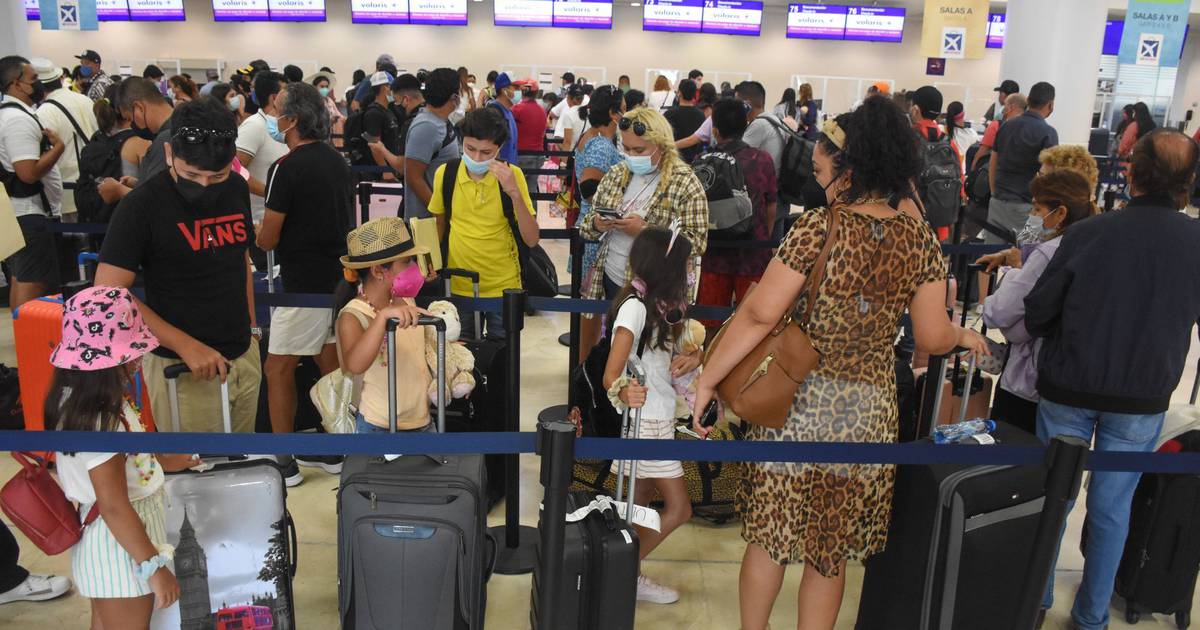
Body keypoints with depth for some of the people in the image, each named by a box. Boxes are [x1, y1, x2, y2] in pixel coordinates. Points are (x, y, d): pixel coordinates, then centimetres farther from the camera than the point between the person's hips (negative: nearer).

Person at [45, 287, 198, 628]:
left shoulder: (73, 398, -3)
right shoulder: (103, 423, -32)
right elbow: (114, 507, -28)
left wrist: (162, 462, 22)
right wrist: (154, 566, -22)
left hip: (98, 538, 10)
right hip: (121, 544, -10)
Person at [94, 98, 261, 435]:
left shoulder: (237, 189, 3)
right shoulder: (142, 204, -13)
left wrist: (252, 327, 13)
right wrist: (186, 345, -20)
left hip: (245, 356, 5)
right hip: (181, 368, -5)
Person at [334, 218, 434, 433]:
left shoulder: (406, 302, 4)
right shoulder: (353, 316, -16)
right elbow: (354, 365, -38)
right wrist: (383, 317, -46)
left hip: (423, 422, 7)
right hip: (378, 427, -7)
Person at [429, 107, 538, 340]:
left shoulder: (512, 175, -11)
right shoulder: (445, 174, -7)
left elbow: (531, 240, -16)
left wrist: (514, 192, -27)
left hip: (503, 287, -1)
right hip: (459, 286, 2)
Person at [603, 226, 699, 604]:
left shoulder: (657, 305, 8)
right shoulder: (635, 307, -20)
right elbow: (610, 374, -28)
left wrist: (691, 357, -3)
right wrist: (623, 393, -49)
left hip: (657, 419, 9)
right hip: (645, 421, -9)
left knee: (639, 507, 13)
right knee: (678, 508, -3)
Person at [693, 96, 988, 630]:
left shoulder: (819, 228, -15)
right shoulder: (920, 239, -2)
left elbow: (760, 314, -20)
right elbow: (932, 337, 0)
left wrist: (707, 380, -14)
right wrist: (963, 337, 23)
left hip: (798, 404, -3)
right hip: (870, 414, 4)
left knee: (769, 537, 15)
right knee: (832, 551, 19)